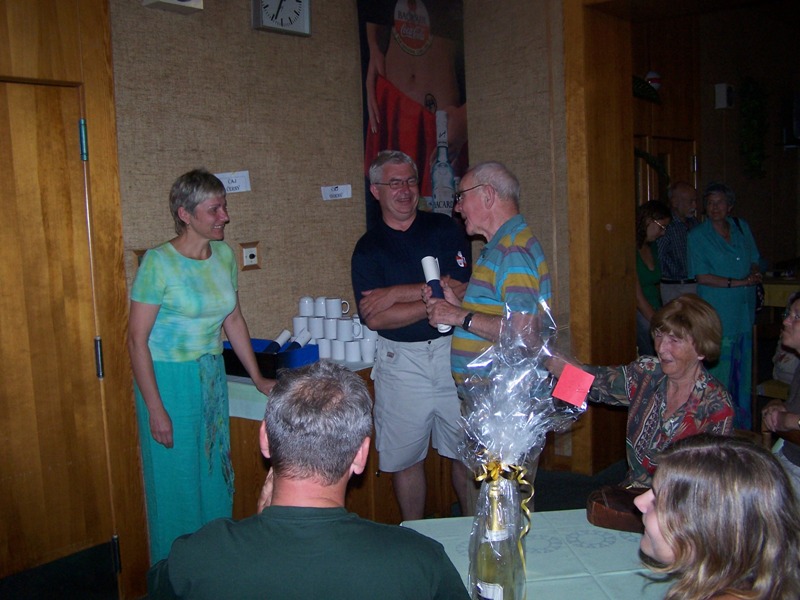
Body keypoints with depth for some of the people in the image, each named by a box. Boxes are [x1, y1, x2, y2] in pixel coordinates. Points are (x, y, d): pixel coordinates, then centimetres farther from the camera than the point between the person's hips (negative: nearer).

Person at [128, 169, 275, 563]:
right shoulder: (159, 262, -15)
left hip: (213, 377, 6)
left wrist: (258, 378, 15)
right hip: (169, 381, -6)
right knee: (176, 484, 4)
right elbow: (137, 339, -15)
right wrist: (155, 408, -18)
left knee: (216, 476, 13)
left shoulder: (224, 255, 3)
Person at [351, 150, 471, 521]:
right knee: (405, 458, 9)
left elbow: (458, 288, -10)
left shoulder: (444, 229, 4)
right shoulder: (368, 248, 2)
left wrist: (396, 294, -12)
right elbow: (374, 317, -10)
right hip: (400, 361, 0)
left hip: (452, 353, 0)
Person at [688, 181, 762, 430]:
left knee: (743, 370, 11)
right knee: (720, 372, -4)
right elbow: (702, 277, -12)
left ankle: (743, 424, 24)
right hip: (718, 314, -5)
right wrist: (737, 283, -16)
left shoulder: (742, 228, 12)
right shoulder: (697, 235, -5)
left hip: (744, 312, 5)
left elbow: (753, 261, 20)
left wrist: (754, 275, -3)